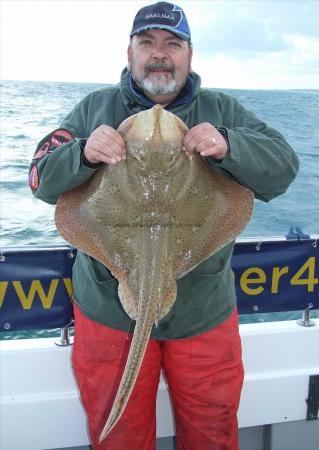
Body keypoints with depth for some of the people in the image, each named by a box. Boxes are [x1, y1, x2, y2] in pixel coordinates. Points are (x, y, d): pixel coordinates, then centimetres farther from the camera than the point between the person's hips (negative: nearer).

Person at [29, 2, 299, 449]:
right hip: (108, 309, 0)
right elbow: (43, 180, -2)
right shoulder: (95, 108, 4)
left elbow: (282, 169, -7)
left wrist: (229, 147, -27)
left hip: (204, 311, 1)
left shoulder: (223, 111, 3)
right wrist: (83, 153, -23)